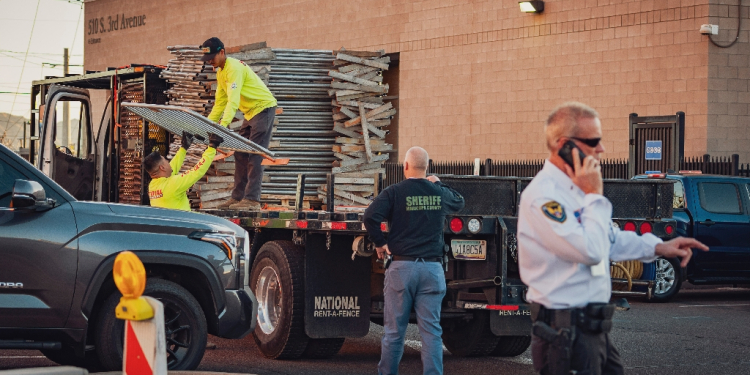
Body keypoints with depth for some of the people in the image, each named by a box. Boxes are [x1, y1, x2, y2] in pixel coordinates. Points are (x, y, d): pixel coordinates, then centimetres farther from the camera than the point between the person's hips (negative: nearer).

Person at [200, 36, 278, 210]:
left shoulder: (234, 68, -22)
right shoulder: (220, 73, 9)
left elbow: (233, 100, -32)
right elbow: (220, 102, 14)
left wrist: (224, 123, -42)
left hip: (264, 108, -10)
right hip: (251, 112, 10)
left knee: (255, 156, -14)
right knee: (240, 155, 8)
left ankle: (252, 199, -17)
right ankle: (238, 197, 9)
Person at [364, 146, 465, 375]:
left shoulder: (395, 192, -4)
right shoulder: (439, 193, 6)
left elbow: (370, 216, -17)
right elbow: (459, 203, 29)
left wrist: (379, 243, -3)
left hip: (402, 266, -2)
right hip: (432, 268, 2)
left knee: (394, 329, 7)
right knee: (431, 330, 3)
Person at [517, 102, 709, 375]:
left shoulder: (575, 190, 14)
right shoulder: (542, 196, -19)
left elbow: (611, 240, 29)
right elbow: (590, 252, -26)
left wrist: (657, 247, 19)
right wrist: (594, 195, -17)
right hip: (565, 332, -10)